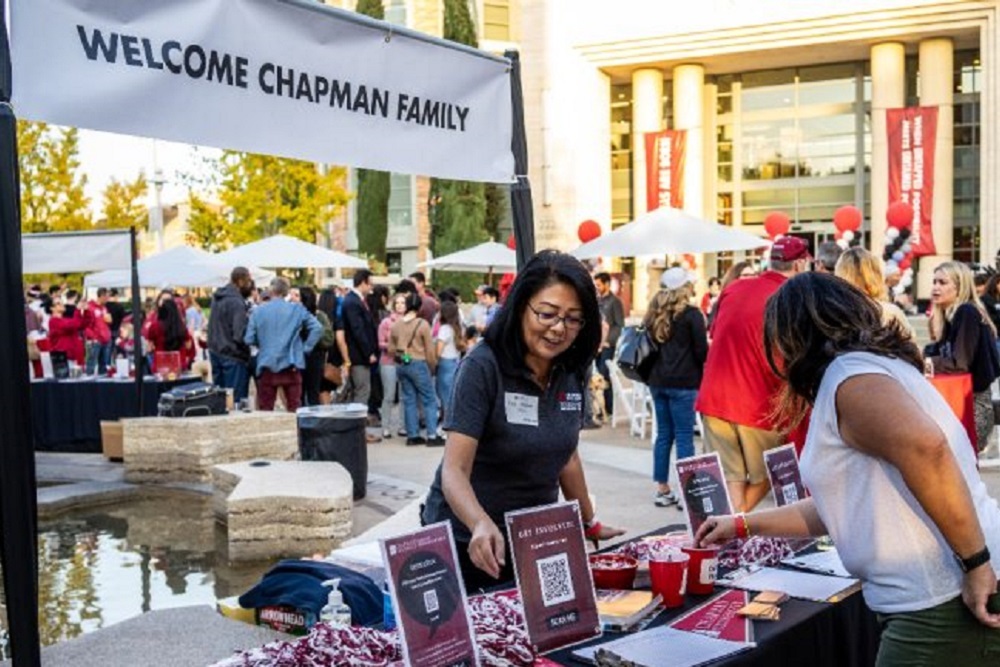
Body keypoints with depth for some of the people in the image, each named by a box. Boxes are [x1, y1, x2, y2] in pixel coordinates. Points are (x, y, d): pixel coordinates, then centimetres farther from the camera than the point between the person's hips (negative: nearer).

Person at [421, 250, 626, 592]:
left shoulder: (570, 373, -1)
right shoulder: (483, 367, -19)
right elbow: (454, 470, -25)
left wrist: (591, 525, 18)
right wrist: (482, 526, -42)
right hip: (468, 542, -5)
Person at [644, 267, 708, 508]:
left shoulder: (654, 314, 11)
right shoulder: (691, 314, -8)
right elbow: (702, 351, -8)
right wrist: (700, 375, 10)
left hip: (658, 381, 6)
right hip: (683, 382, -6)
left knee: (664, 434, 11)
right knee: (684, 436, -3)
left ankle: (662, 490, 14)